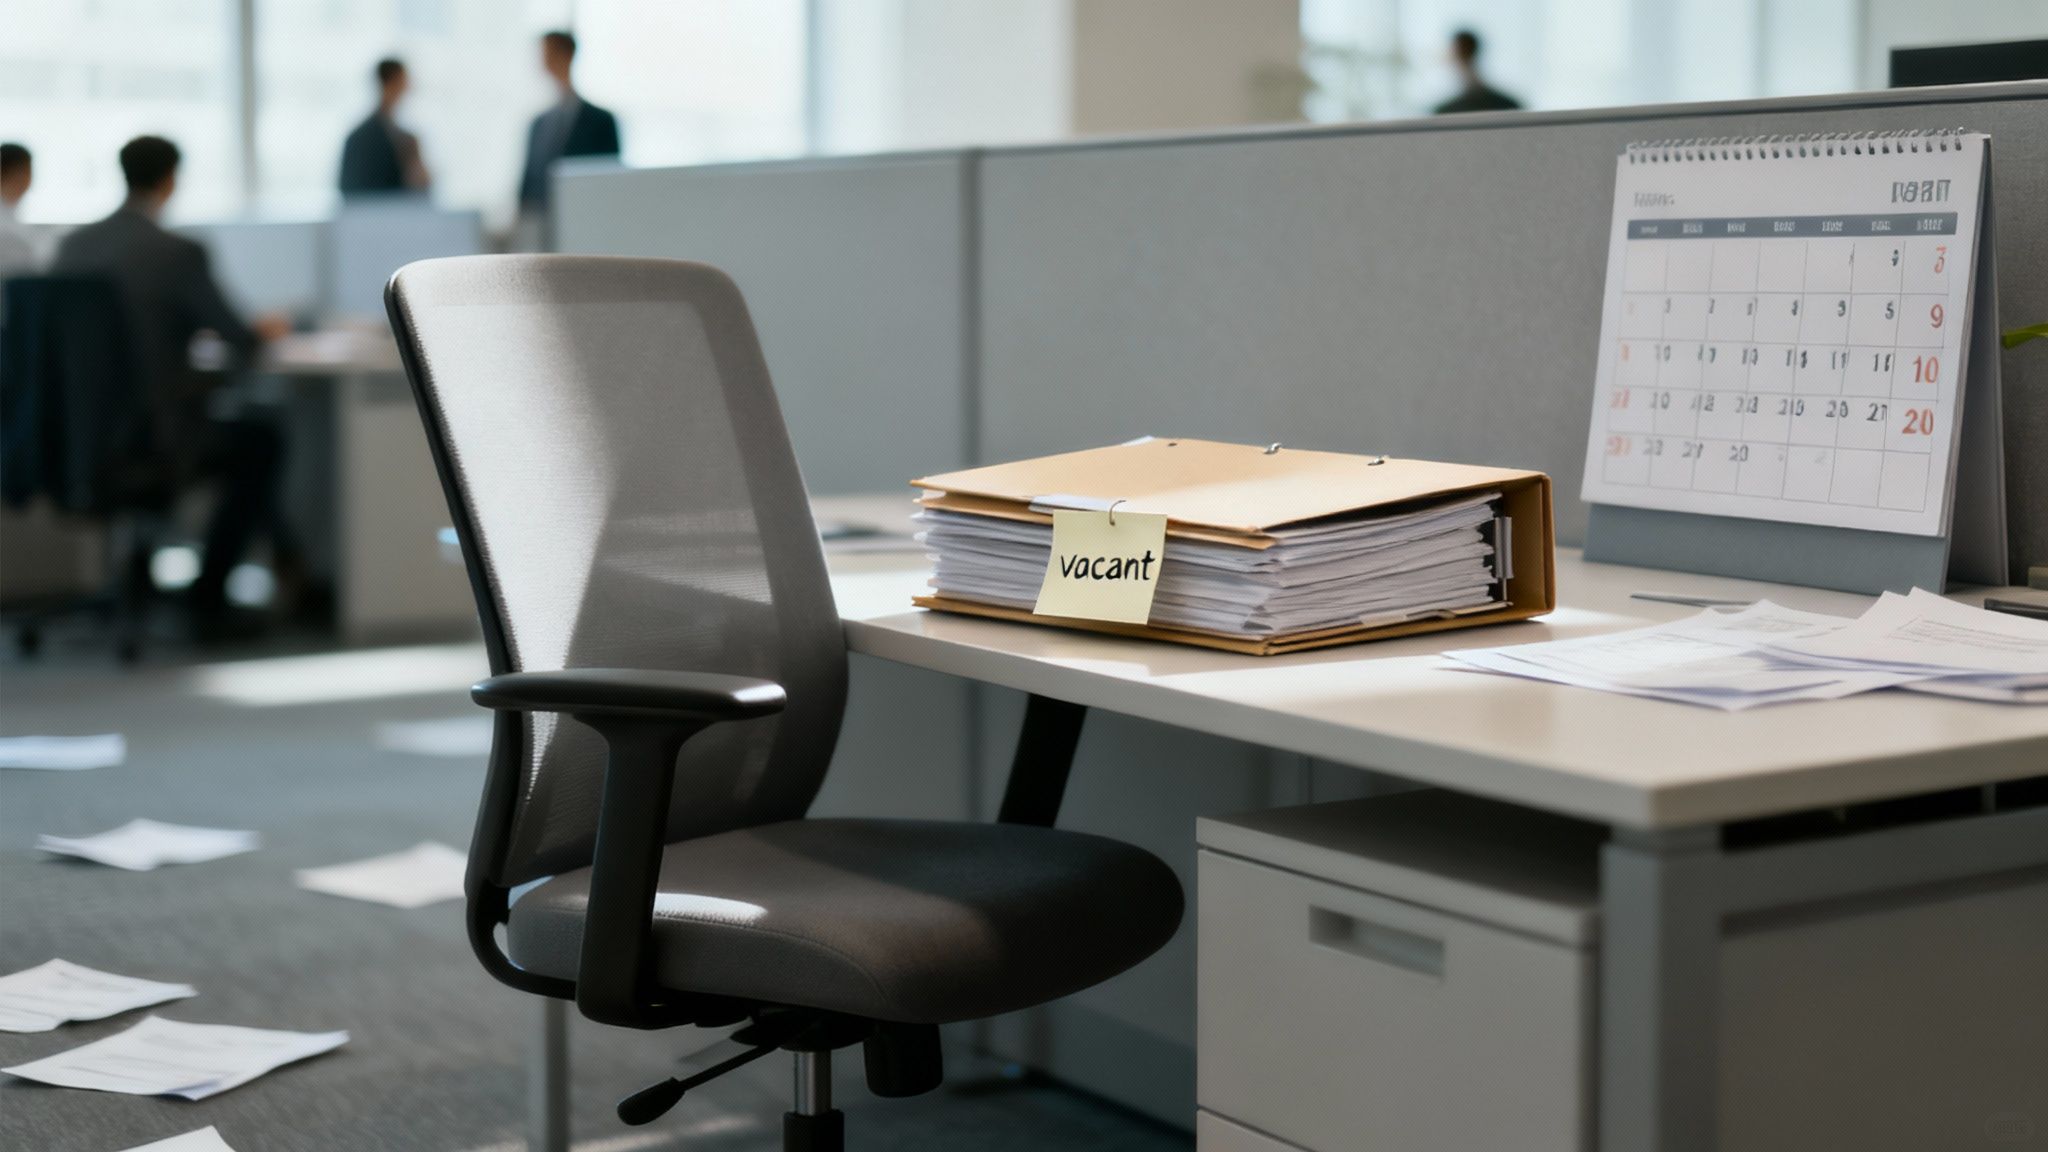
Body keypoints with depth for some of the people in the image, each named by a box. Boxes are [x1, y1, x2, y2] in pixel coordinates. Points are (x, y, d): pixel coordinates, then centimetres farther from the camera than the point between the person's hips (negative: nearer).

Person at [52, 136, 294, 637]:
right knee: (262, 443, 18)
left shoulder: (72, 246, 3)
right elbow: (238, 342, -9)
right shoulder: (179, 254, -15)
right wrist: (265, 330, 15)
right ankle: (208, 598, 16)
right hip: (153, 440, -7)